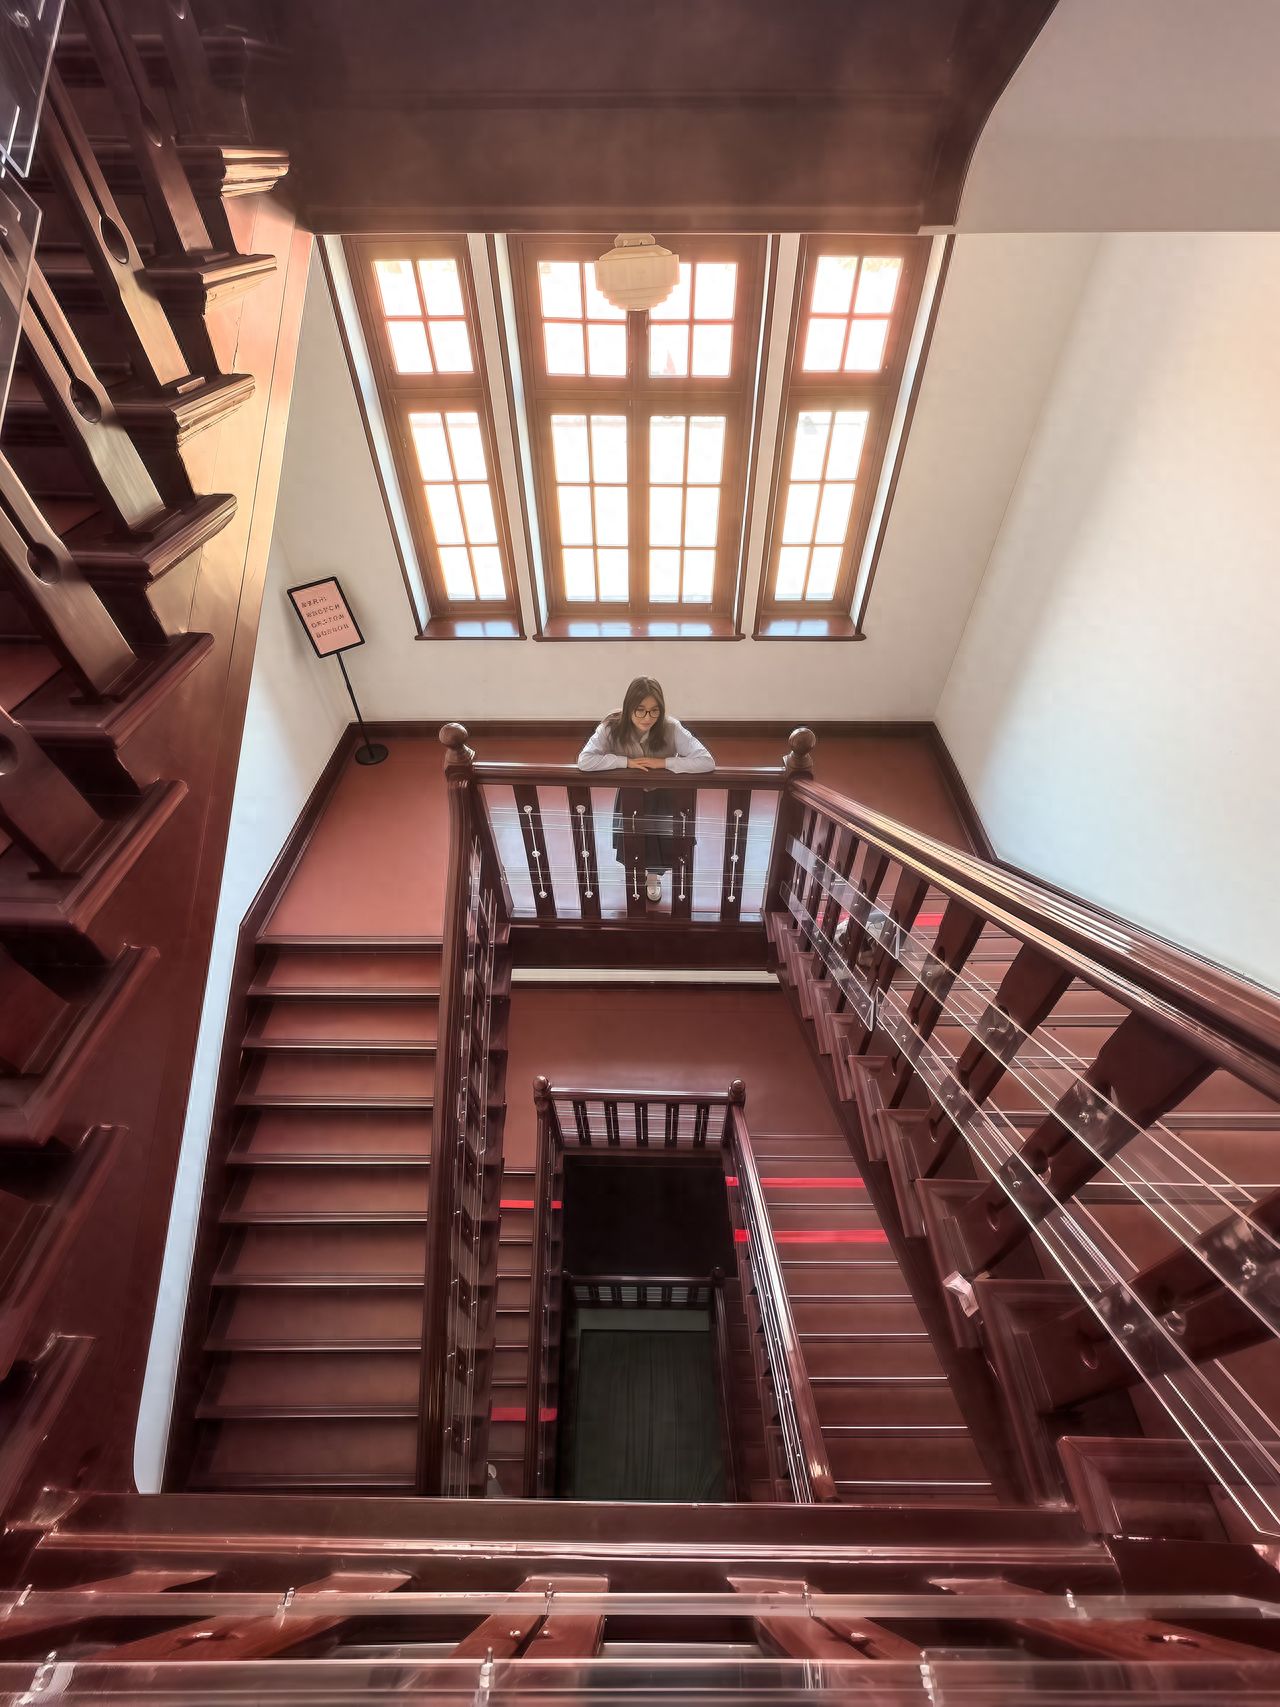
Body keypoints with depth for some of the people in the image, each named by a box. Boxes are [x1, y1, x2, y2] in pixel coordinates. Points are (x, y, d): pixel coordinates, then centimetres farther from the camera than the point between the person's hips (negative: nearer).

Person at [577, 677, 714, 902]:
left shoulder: (671, 728, -27)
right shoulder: (612, 727, -24)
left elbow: (707, 762, -31)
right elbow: (585, 761, -31)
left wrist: (663, 762, -34)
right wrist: (627, 761, -32)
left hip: (662, 798, 0)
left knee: (661, 847, -1)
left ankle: (654, 875, 36)